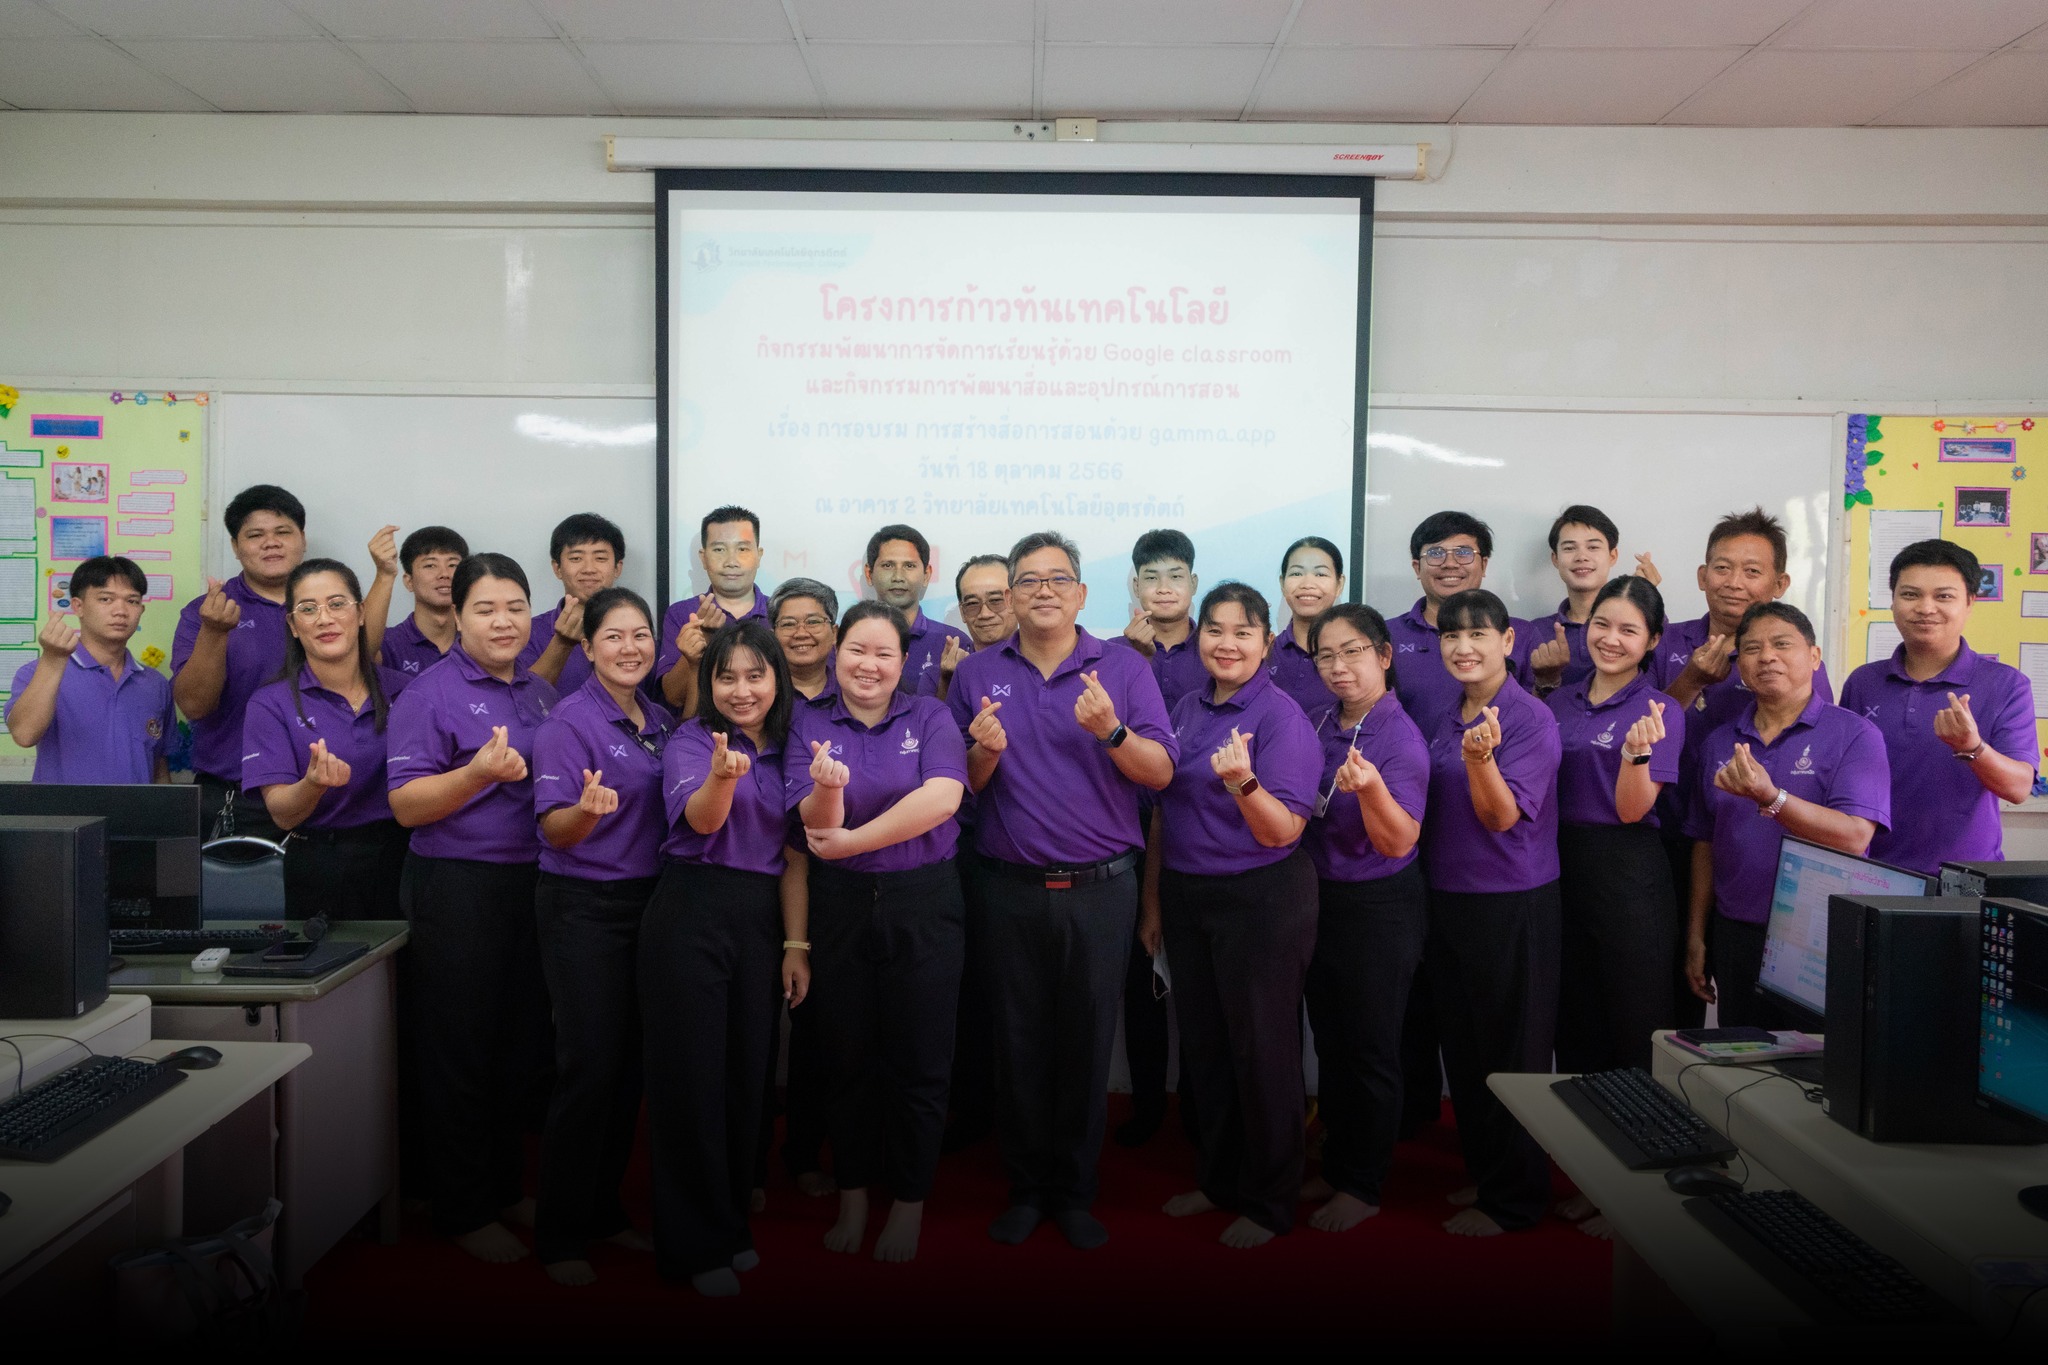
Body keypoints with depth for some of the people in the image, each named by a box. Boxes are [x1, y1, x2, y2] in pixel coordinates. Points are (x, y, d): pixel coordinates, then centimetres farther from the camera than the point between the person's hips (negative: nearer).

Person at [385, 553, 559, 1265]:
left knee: (524, 1045, 14)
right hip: (457, 890, -6)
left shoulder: (542, 692, 12)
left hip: (532, 881, 7)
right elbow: (406, 805, -14)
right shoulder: (430, 694, -8)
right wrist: (478, 772, -27)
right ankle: (464, 1211, 17)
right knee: (461, 1052, 4)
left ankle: (505, 1188, 30)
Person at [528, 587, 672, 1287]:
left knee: (631, 1065, 11)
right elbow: (555, 831, -16)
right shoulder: (569, 722, -11)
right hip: (583, 907, -6)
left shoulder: (662, 721, 9)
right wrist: (588, 808, -35)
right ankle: (559, 1234, 9)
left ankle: (603, 1210, 26)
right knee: (590, 1066, -5)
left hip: (649, 901, 7)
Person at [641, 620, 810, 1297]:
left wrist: (796, 944, 7)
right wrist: (721, 774, -44)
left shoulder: (787, 750, 10)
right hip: (690, 916, -5)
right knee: (691, 1074, 1)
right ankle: (694, 1243, 14)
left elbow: (792, 855, 12)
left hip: (760, 921, 5)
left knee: (747, 1073, 11)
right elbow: (699, 819, -22)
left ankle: (732, 1222, 28)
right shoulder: (690, 740, -4)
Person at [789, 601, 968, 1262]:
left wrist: (848, 841, -17)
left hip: (924, 905, -1)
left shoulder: (930, 717, -1)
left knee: (917, 1063, 6)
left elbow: (941, 797, -18)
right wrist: (827, 789, -32)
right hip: (841, 907, 1)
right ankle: (852, 1197, 29)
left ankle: (909, 1204, 23)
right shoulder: (809, 725, 2)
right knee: (849, 1059, 12)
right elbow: (816, 824, -9)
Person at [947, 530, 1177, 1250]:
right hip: (1010, 889, 1)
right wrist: (985, 752, -15)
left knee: (1087, 1043, 8)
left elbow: (1162, 771, -5)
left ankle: (1076, 1193, 23)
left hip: (1101, 889, -1)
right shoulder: (977, 673, 6)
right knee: (1018, 1042, 10)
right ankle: (1026, 1187, 25)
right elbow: (958, 787, 7)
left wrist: (1112, 732, -23)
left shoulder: (1124, 668, 1)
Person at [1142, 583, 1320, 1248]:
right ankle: (1218, 1177, 33)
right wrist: (1153, 901, 14)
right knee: (1203, 1044, 16)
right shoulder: (1186, 709, 7)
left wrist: (1243, 782, -37)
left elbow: (1283, 832, -18)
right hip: (1186, 896, 7)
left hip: (1261, 899, -6)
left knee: (1261, 1050, 4)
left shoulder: (1282, 716, -13)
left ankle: (1269, 1200, 21)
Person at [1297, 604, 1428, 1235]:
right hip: (1320, 899, 7)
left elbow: (1399, 842, -23)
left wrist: (1371, 788, -39)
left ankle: (1363, 1188, 20)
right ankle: (1335, 1169, 32)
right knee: (1330, 1045, 17)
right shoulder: (1321, 726, 4)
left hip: (1379, 909, -7)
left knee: (1371, 1052, 6)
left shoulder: (1401, 737, -17)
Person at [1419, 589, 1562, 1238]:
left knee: (1511, 1054, 4)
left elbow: (1502, 816, -20)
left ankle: (1513, 1198, 18)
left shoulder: (1532, 719, -13)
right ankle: (1482, 1169, 33)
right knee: (1461, 1047, 17)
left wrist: (1481, 757, -34)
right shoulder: (1440, 719, 8)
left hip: (1513, 906, -7)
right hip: (1446, 900, 7)